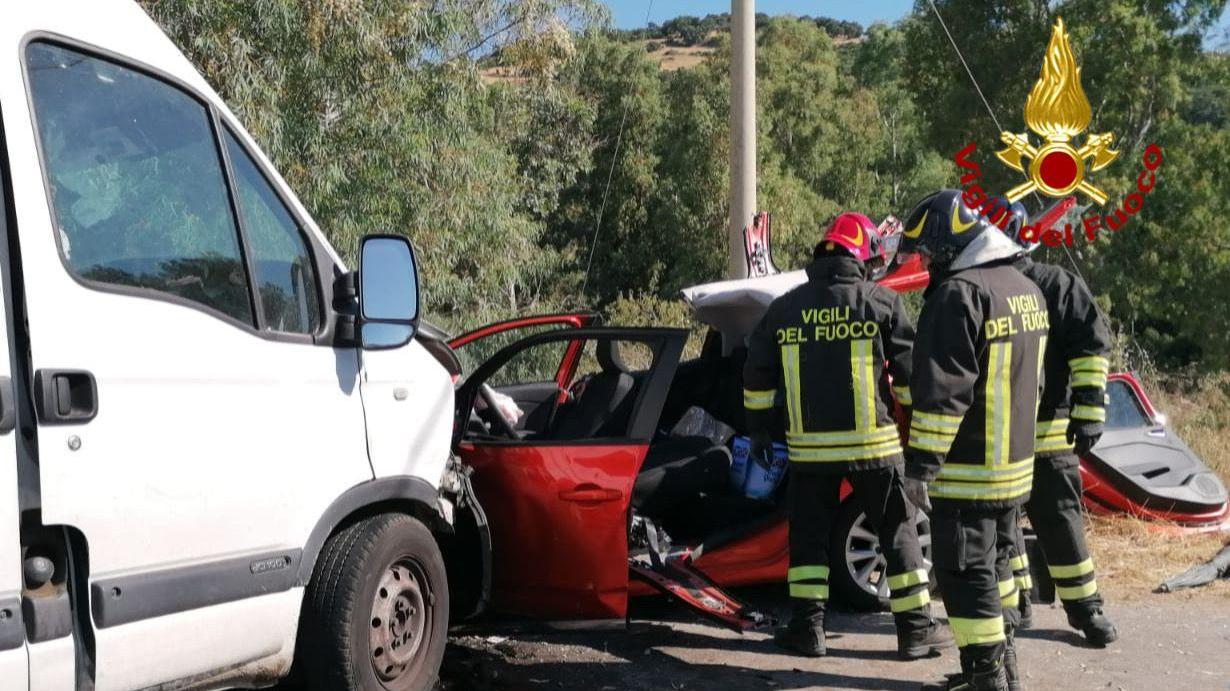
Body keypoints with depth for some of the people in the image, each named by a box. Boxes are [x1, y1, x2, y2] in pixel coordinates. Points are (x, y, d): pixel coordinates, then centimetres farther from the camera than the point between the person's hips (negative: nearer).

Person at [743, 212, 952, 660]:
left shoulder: (784, 308, 6)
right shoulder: (881, 302, -4)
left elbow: (757, 376, 10)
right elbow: (910, 372, -2)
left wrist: (759, 430, 20)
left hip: (809, 446, 2)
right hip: (872, 443, -2)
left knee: (808, 534, 13)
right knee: (898, 532, 8)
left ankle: (807, 627, 11)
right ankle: (917, 629, 12)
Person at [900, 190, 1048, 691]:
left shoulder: (960, 293, -19)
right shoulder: (1026, 289, 12)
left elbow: (941, 388, -23)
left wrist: (921, 463, -20)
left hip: (966, 468, -10)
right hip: (1015, 463, 10)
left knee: (965, 573, -3)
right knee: (995, 563, 20)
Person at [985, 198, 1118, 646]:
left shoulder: (1058, 286, -4)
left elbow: (1092, 347, -7)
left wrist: (1089, 412, -14)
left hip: (1046, 434, -5)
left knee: (1059, 522, -1)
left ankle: (1084, 607, 11)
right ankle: (1015, 600, 25)